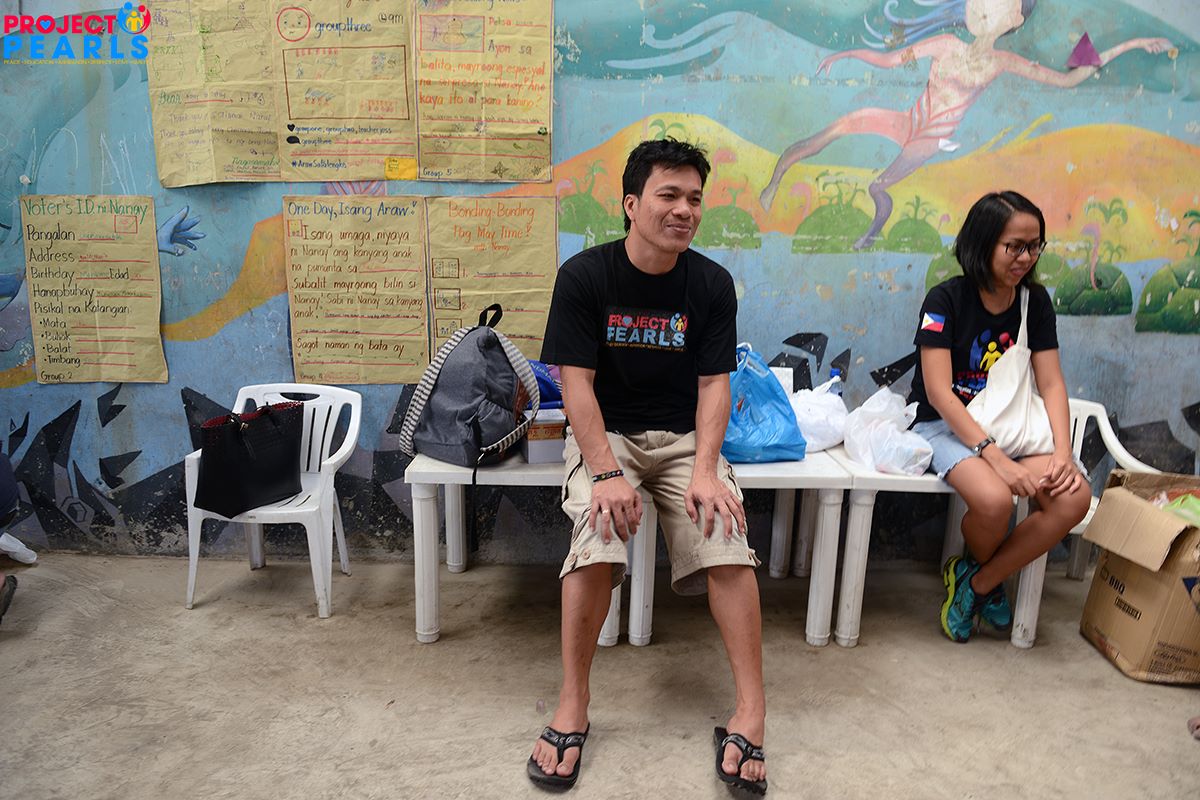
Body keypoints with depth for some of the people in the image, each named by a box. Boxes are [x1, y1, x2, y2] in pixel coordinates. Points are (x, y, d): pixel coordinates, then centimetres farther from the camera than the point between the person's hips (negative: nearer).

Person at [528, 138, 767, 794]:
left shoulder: (712, 284, 0)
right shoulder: (584, 276, -7)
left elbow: (714, 383, -2)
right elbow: (576, 382, -10)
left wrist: (704, 471, -17)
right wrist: (607, 473, -22)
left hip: (685, 437, 2)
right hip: (604, 433, -2)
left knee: (728, 546, -22)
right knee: (595, 544, -28)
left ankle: (750, 711, -9)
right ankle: (571, 709, -11)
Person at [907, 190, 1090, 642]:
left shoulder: (1035, 301, 5)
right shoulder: (946, 299, -11)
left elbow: (1051, 385, 2)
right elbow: (939, 392, -19)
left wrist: (1063, 453, -15)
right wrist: (995, 457, -27)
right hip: (943, 425, -5)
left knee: (1074, 497, -22)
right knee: (994, 499, -34)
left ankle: (977, 582, -2)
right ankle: (983, 576, 5)